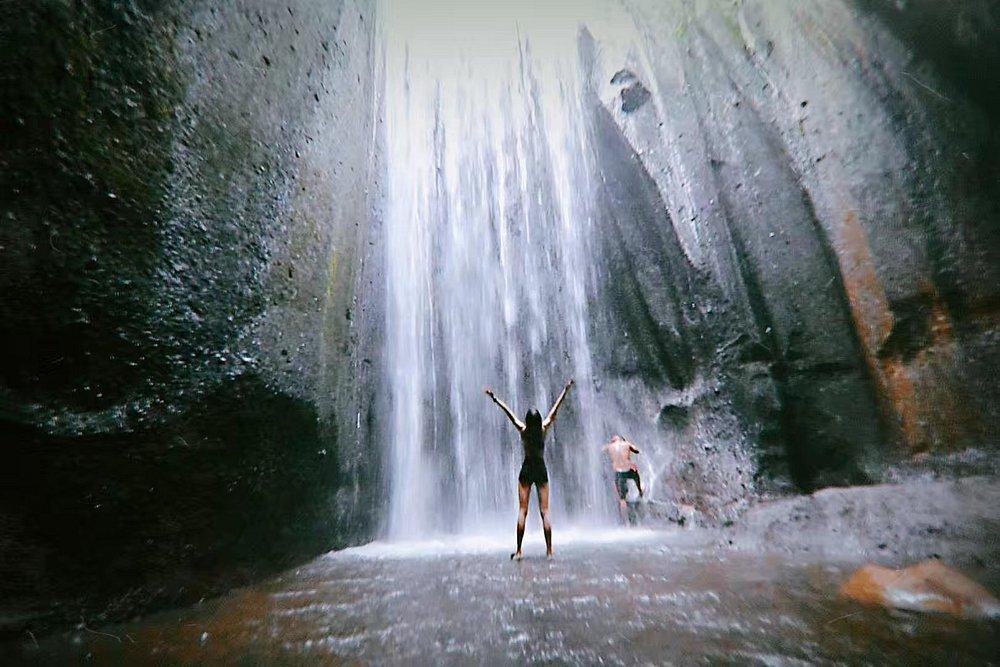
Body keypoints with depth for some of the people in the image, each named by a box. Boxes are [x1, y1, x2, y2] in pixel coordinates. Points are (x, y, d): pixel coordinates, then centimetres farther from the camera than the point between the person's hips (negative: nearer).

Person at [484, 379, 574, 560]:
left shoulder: (523, 430, -9)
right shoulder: (544, 429, -7)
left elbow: (510, 413, -4)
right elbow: (555, 410, -2)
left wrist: (495, 399, 2)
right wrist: (566, 390, 4)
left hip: (526, 470, -1)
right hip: (541, 471, 1)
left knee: (522, 511, 3)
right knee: (544, 511, 4)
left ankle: (519, 551, 4)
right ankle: (549, 550, 5)